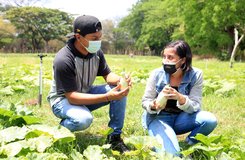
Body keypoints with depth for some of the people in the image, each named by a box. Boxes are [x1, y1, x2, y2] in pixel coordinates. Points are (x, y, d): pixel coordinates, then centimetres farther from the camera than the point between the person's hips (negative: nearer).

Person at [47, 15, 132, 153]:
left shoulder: (96, 52, -11)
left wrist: (120, 80, -26)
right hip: (63, 99, -6)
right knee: (84, 119, -38)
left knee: (119, 90, -16)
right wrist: (107, 97, -39)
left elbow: (107, 75, 0)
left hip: (85, 93, 6)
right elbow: (72, 97, -32)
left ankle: (115, 137, -6)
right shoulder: (63, 60, -31)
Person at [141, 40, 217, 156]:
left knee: (210, 120, -26)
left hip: (181, 118, 3)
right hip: (159, 118, -2)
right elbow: (145, 101, -6)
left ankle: (188, 146, 1)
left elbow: (195, 107, -16)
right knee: (171, 155, -27)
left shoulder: (195, 75, -13)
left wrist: (180, 98, -38)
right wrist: (154, 106, -31)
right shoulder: (157, 74, -13)